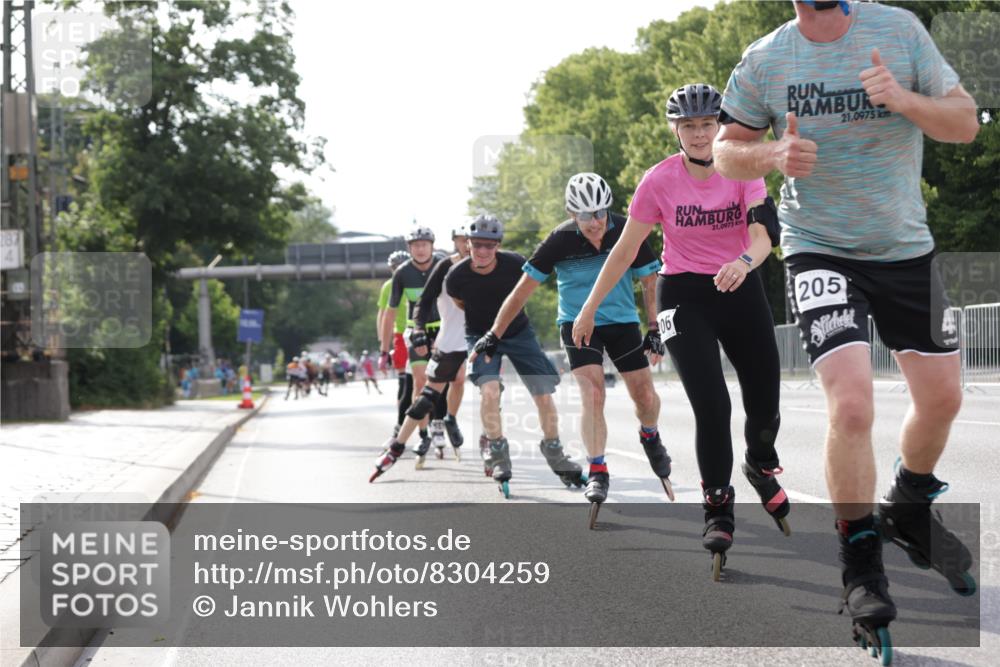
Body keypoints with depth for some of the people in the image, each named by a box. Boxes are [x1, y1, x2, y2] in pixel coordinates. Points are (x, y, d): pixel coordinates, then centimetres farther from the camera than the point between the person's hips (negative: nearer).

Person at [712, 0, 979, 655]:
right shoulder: (764, 61, -6)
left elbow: (965, 122, -5)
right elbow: (727, 149, 4)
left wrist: (904, 99, -25)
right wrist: (772, 155, -18)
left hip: (905, 248, 3)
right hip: (820, 251, -3)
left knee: (942, 399, 11)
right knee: (852, 407, -18)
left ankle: (909, 512, 40)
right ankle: (861, 569, -1)